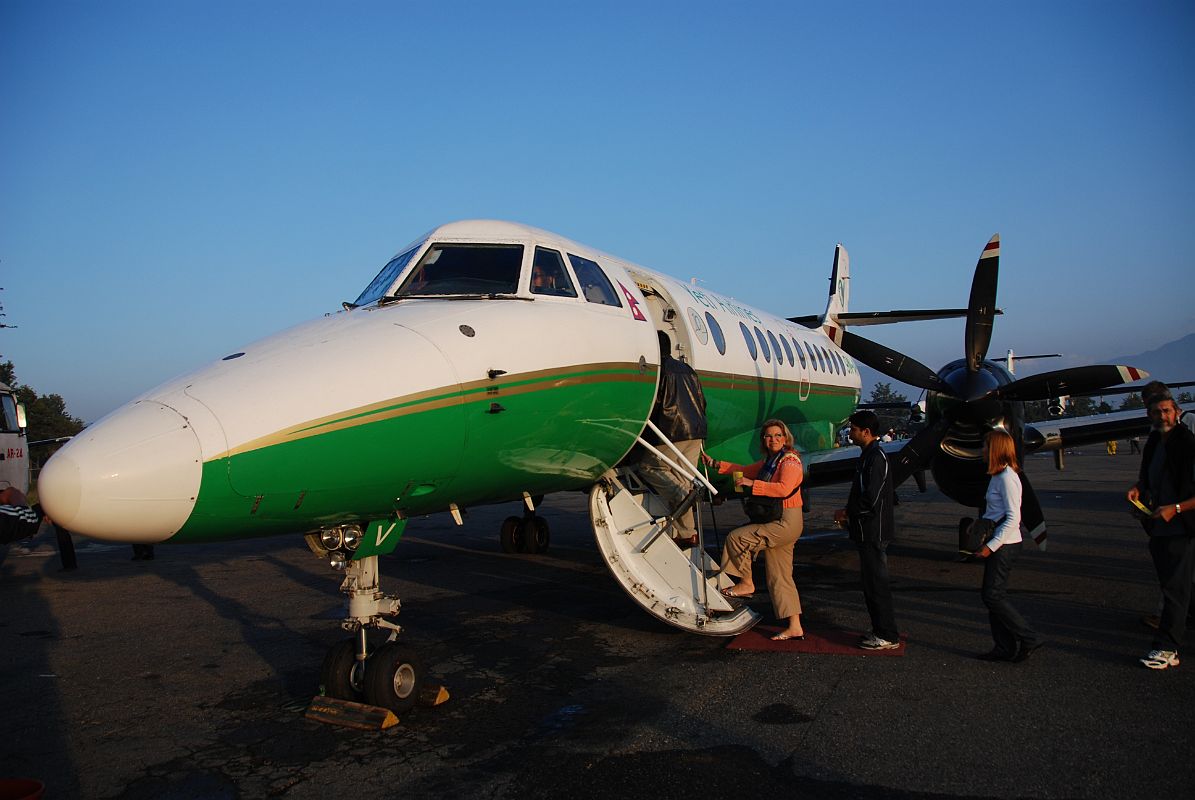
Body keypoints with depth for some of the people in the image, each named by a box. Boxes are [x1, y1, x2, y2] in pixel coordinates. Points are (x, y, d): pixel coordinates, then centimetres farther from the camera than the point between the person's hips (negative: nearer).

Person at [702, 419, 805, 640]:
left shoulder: (790, 460, -10)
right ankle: (794, 627, 12)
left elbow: (784, 489, -26)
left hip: (786, 523, -9)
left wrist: (752, 484, -27)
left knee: (736, 537, -12)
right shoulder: (768, 462, 17)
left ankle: (747, 583, 4)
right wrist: (715, 464, 20)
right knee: (779, 578, 8)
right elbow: (744, 470, 26)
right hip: (774, 524, 9)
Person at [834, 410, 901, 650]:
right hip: (869, 531, 10)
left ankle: (888, 636, 4)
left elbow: (871, 498, -23)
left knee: (876, 584, -4)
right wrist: (850, 513, 13)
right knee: (871, 582, 16)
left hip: (874, 532, -10)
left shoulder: (876, 457, -18)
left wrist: (847, 512, -11)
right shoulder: (870, 455, 15)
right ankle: (881, 630, 25)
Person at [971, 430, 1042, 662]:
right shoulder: (998, 476, 12)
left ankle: (1028, 639, 4)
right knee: (992, 595, 11)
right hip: (998, 544, 10)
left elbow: (1013, 518, -21)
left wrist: (991, 546, -21)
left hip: (1004, 545, -10)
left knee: (992, 595, -5)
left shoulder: (1006, 477, -17)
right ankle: (1005, 647, 17)